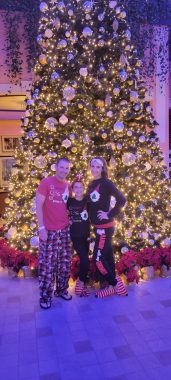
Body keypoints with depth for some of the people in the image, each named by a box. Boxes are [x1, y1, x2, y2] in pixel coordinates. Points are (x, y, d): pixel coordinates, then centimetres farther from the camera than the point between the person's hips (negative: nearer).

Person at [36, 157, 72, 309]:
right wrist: (41, 227, -15)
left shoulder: (68, 186, 8)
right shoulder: (46, 182, -7)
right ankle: (45, 295, 15)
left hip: (65, 230, 5)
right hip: (49, 230, -5)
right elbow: (38, 206, -10)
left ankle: (62, 289, 29)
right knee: (47, 264, 0)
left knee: (65, 262, 12)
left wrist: (71, 221, 7)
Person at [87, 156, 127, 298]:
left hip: (105, 227, -8)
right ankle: (113, 284, 28)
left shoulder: (106, 183, -14)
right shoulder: (91, 184, 9)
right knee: (107, 256, 15)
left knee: (98, 259, -4)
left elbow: (121, 200, -21)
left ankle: (113, 285, 14)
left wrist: (110, 215, -17)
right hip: (97, 227, 8)